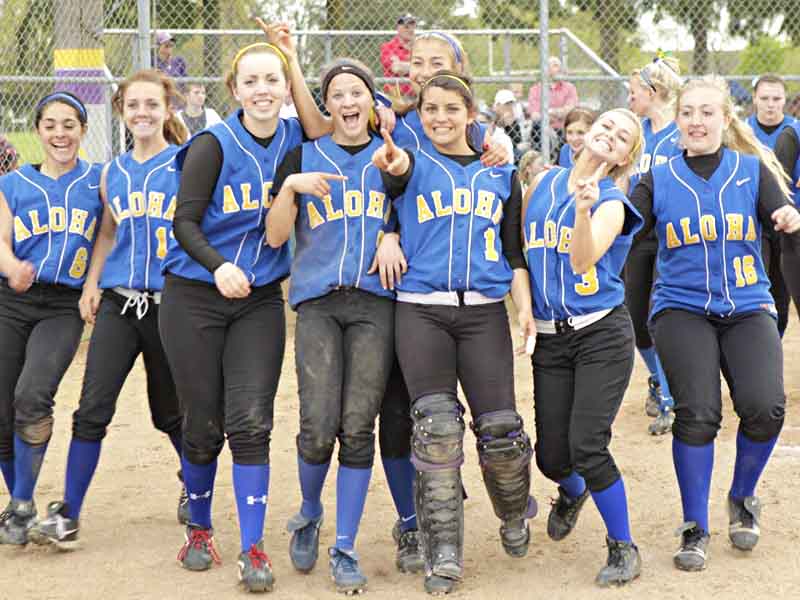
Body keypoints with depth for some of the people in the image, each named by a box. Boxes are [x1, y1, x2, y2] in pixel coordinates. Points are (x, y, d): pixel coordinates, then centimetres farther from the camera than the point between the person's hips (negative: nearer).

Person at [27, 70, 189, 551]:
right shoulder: (113, 173, 12)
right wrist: (91, 285, 11)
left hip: (168, 303, -3)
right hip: (118, 302, 3)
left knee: (169, 412, 11)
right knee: (92, 411, -7)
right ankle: (68, 515, 0)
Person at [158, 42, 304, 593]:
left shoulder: (298, 140, 1)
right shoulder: (214, 145, -9)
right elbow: (185, 222, -12)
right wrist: (218, 265, -29)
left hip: (260, 301, 2)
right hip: (195, 299, -2)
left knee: (250, 423, -7)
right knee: (203, 425, 6)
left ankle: (253, 549, -2)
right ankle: (200, 530, 27)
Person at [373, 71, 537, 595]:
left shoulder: (500, 175, 16)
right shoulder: (415, 167, 7)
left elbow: (514, 252, 15)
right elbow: (402, 168, -19)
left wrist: (525, 306, -1)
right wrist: (393, 159, -44)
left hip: (484, 311, 2)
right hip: (421, 310, -1)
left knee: (499, 427, -4)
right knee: (436, 425, -11)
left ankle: (514, 512, 27)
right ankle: (443, 552, -2)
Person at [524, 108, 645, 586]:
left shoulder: (612, 203, -5)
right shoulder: (544, 182, 9)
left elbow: (582, 260, -22)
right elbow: (520, 241, 22)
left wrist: (583, 209, -36)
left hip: (602, 334, -4)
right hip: (550, 338, 4)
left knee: (587, 446, -16)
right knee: (551, 455, 3)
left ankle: (624, 547, 4)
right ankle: (574, 492, 41)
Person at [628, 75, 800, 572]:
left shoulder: (753, 171, 6)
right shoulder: (659, 180, 6)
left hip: (747, 307, 1)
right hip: (682, 308, -1)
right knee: (698, 413, -19)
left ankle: (743, 498, 12)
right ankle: (695, 529, 1)